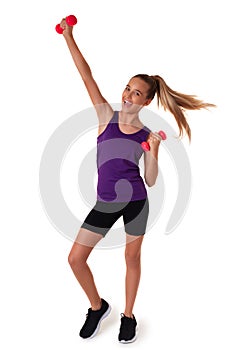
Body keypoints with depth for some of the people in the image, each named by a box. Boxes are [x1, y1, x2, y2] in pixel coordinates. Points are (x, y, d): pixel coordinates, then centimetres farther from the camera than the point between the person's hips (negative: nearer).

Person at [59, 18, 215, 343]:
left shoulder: (148, 135, -2)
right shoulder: (107, 116, -1)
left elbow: (150, 181, -2)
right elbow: (87, 75, -6)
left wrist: (154, 152, -17)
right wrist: (69, 36, -7)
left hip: (136, 201, -1)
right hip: (105, 203, 1)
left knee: (132, 257, 13)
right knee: (75, 259, 1)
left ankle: (128, 316, 36)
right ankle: (97, 307, 28)